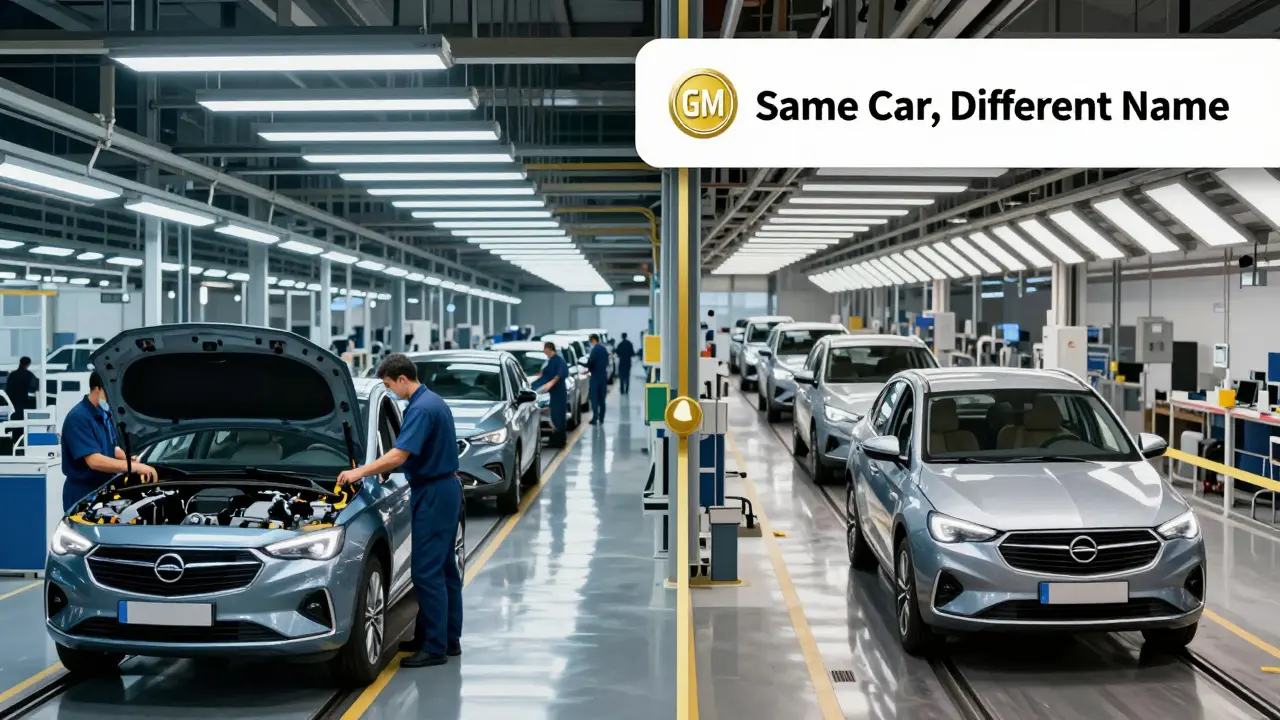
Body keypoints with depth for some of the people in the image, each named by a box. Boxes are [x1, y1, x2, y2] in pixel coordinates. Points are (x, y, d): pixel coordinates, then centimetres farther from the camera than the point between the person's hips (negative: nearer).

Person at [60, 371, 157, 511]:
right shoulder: (78, 418, -21)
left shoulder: (105, 414, 8)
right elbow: (94, 461, -30)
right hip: (83, 494, -9)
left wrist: (129, 459, -2)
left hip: (104, 489, 9)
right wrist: (134, 466, -30)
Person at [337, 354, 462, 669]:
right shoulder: (433, 401, 14)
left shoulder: (421, 409, -19)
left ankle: (435, 647, -3)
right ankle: (449, 638, 21)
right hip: (445, 490, 11)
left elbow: (398, 455, -26)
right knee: (444, 567, 14)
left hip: (433, 495, -11)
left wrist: (359, 473, -21)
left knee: (427, 571, -7)